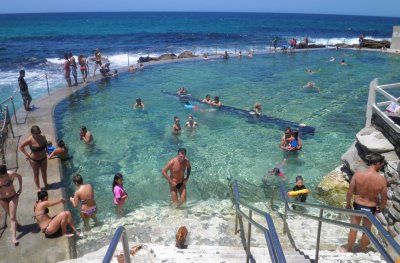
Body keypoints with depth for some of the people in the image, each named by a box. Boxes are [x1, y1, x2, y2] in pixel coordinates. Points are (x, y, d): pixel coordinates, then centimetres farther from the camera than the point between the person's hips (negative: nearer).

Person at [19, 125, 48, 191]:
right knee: (36, 174, 13)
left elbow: (45, 143, 10)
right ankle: (38, 188, 29)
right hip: (34, 160, -4)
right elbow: (21, 147, -15)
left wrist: (46, 150, 1)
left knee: (44, 172, 20)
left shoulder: (42, 137, -13)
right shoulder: (29, 140, -26)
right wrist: (27, 155, -16)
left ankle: (46, 184, 42)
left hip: (43, 158, 4)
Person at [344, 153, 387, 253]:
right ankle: (362, 251, 40)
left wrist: (347, 204, 5)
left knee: (353, 229, 19)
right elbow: (384, 198, -9)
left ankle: (348, 250, 35)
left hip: (357, 205, 1)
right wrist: (381, 208, 12)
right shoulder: (381, 179, -21)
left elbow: (350, 191, -11)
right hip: (371, 208, 0)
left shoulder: (357, 174, -20)